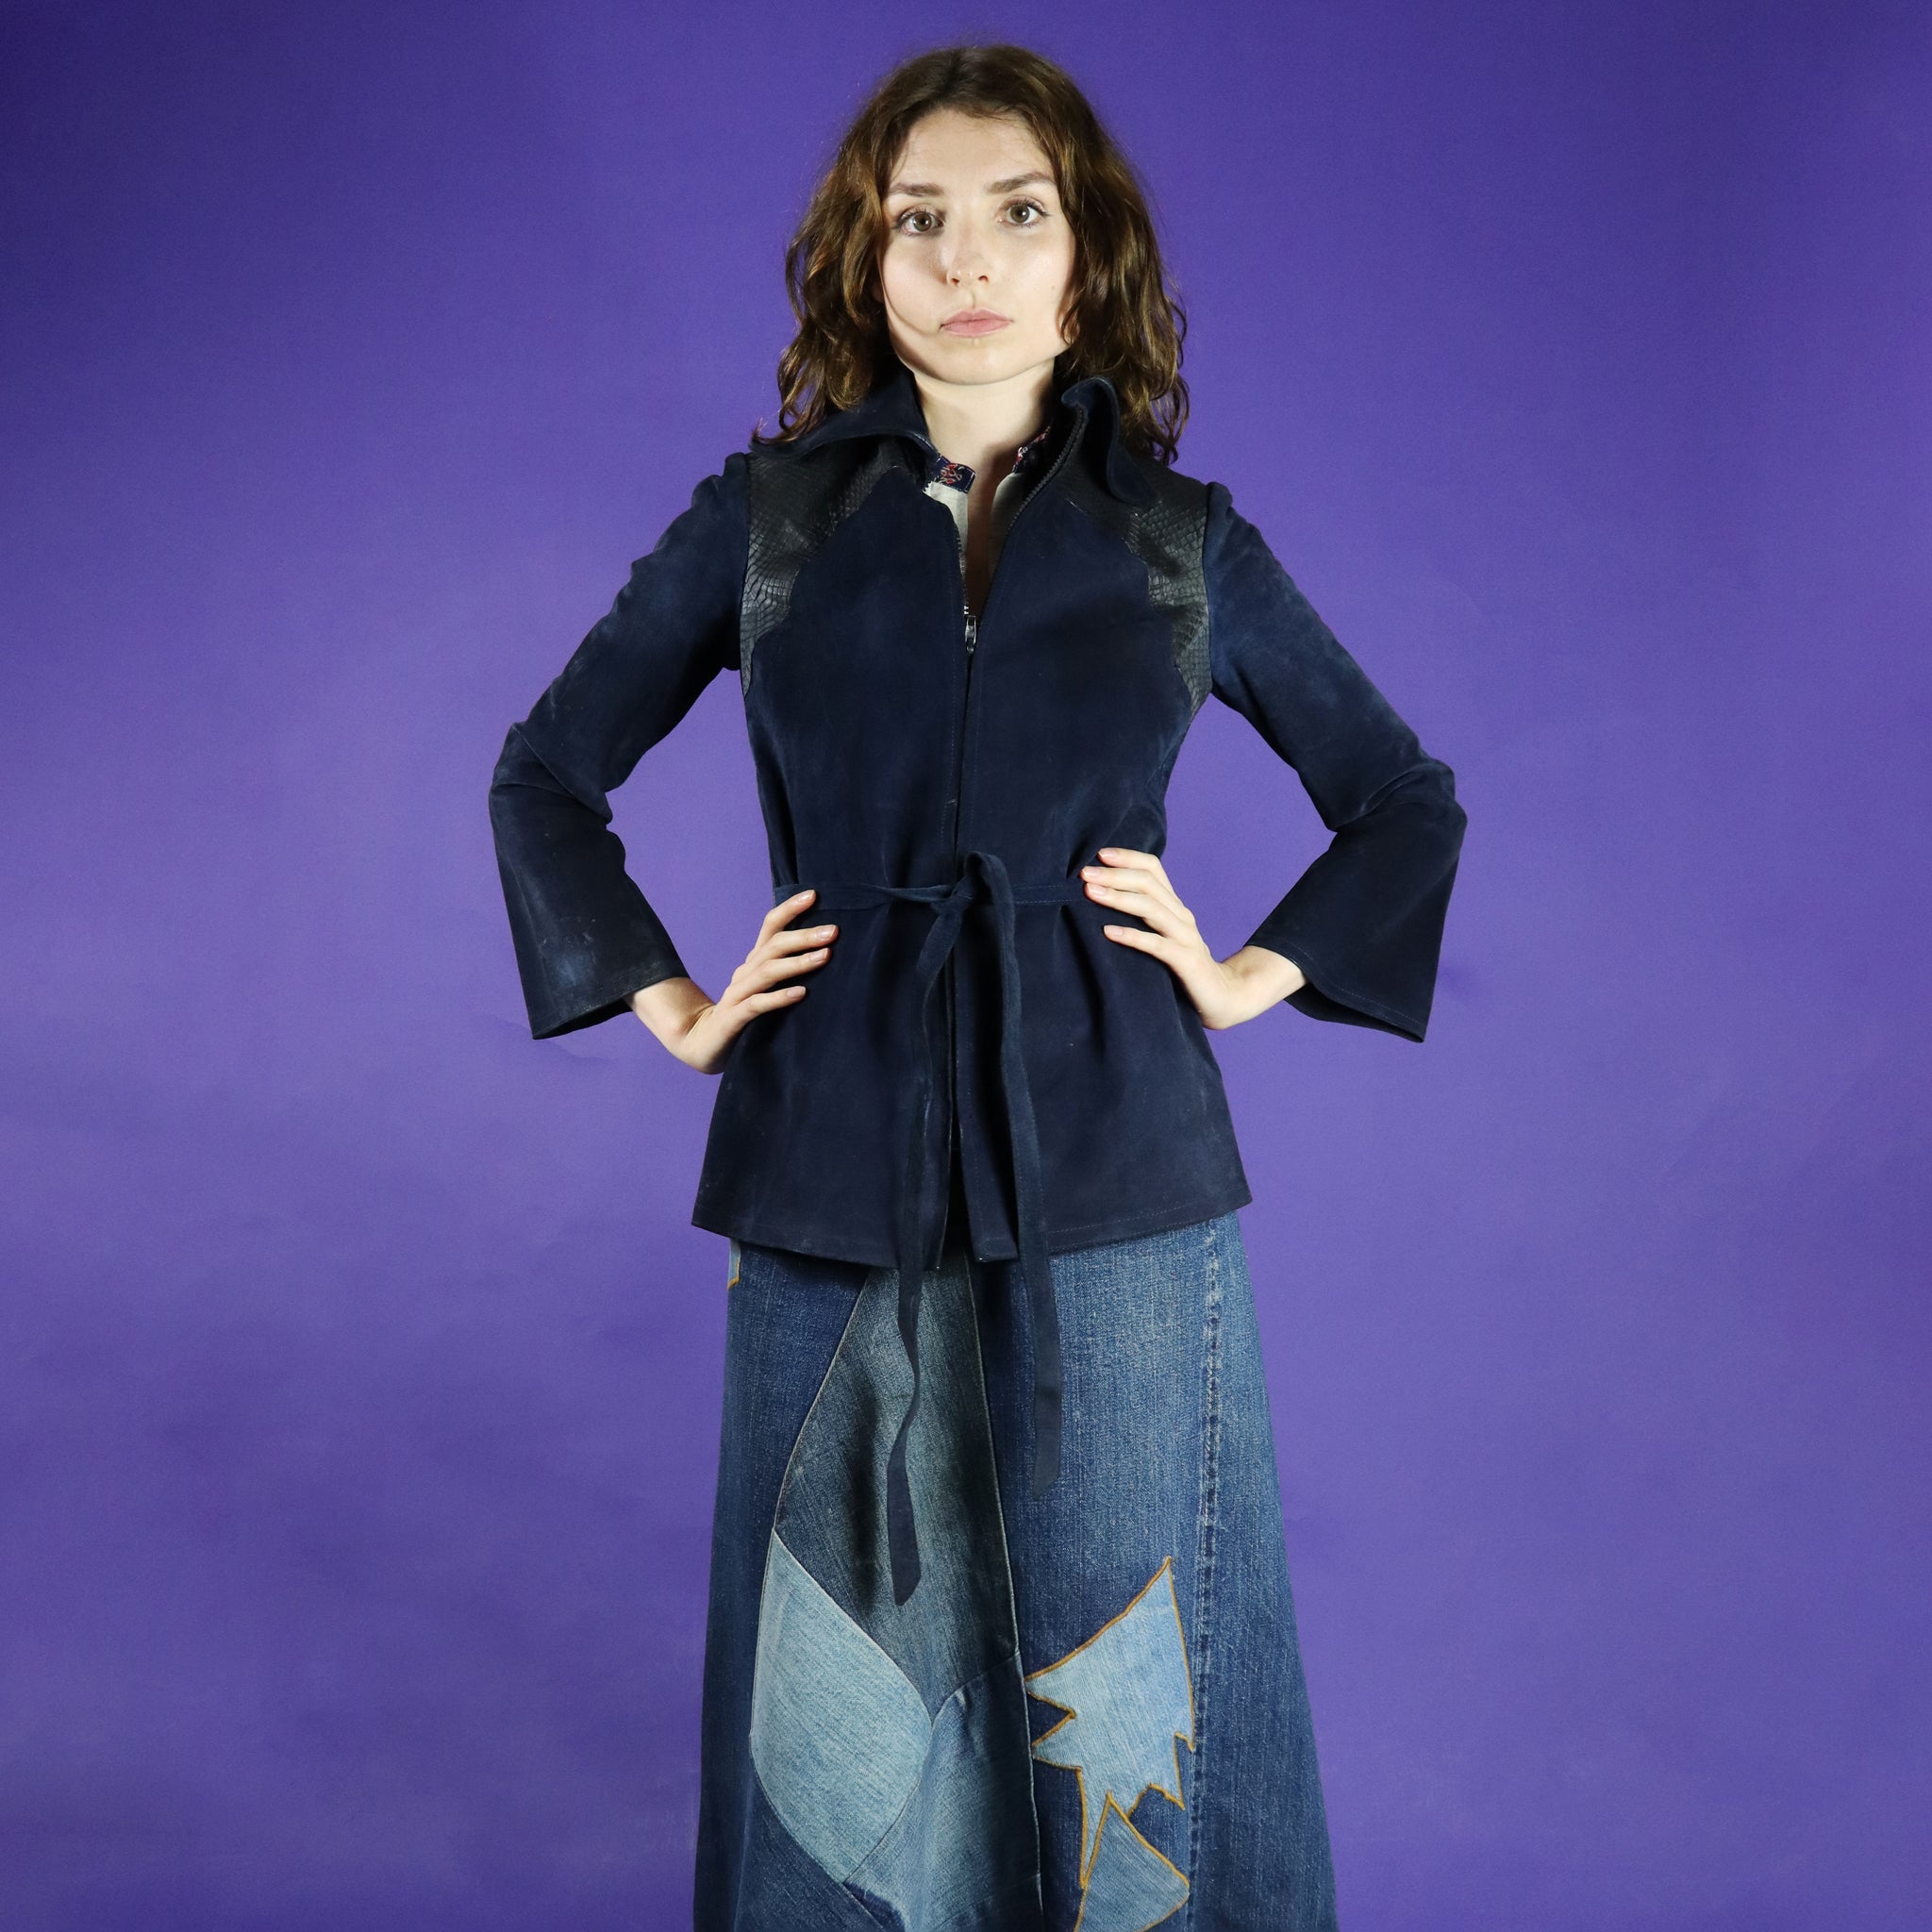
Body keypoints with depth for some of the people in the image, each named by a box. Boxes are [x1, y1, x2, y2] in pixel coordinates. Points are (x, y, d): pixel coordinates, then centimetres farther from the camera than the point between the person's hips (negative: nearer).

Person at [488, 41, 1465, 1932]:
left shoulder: (1185, 544, 6)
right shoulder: (763, 520, 6)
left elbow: (1405, 802, 17)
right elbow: (543, 776, 14)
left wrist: (1254, 976, 5)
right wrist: (669, 1004, 6)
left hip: (1113, 1166, 0)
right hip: (838, 1161, 1)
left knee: (1121, 1682, 9)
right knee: (853, 1666, 11)